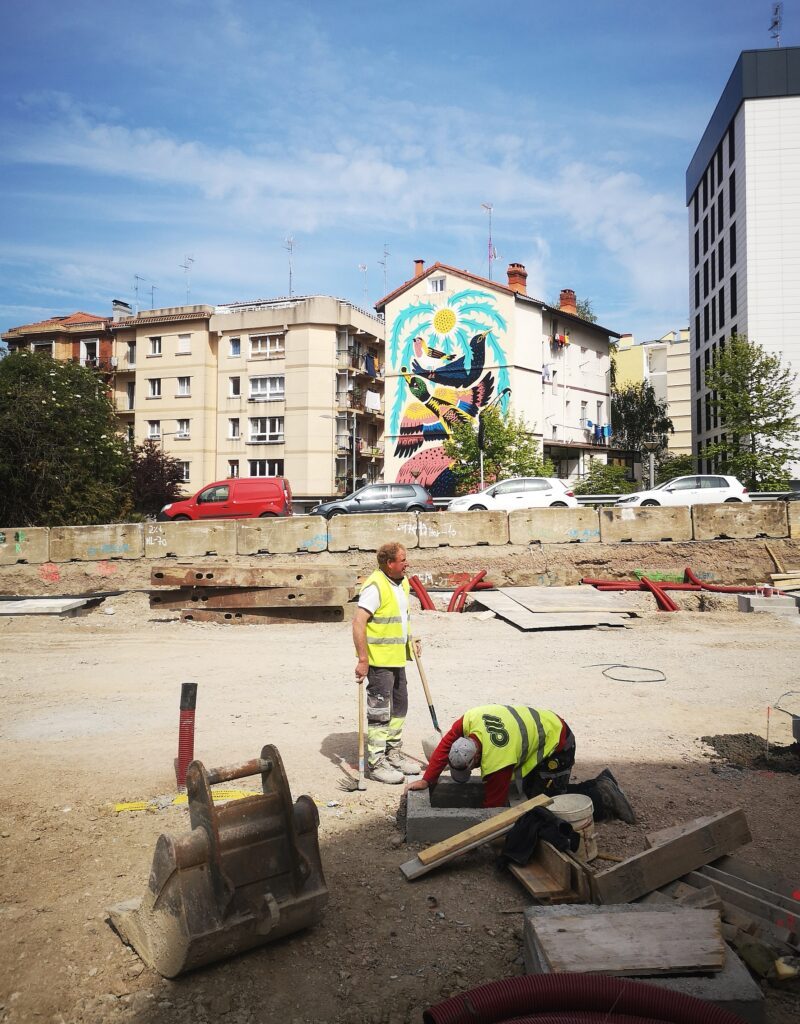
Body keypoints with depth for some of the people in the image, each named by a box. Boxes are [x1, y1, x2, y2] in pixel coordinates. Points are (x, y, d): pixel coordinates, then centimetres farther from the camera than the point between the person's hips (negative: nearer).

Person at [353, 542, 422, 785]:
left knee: (399, 707, 18)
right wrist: (363, 659, -28)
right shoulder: (375, 587, -20)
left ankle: (394, 753, 33)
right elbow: (358, 622, -26)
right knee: (380, 712, -1)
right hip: (379, 660, -9)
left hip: (397, 658, 9)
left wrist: (411, 642, 24)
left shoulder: (402, 583, 9)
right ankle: (376, 763, 10)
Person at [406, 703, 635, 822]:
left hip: (556, 745, -9)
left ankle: (603, 799, 3)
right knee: (532, 792, 15)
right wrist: (427, 780, 0)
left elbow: (494, 803, -19)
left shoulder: (496, 761, -33)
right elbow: (445, 745, -2)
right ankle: (601, 783, 20)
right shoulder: (469, 720, -17)